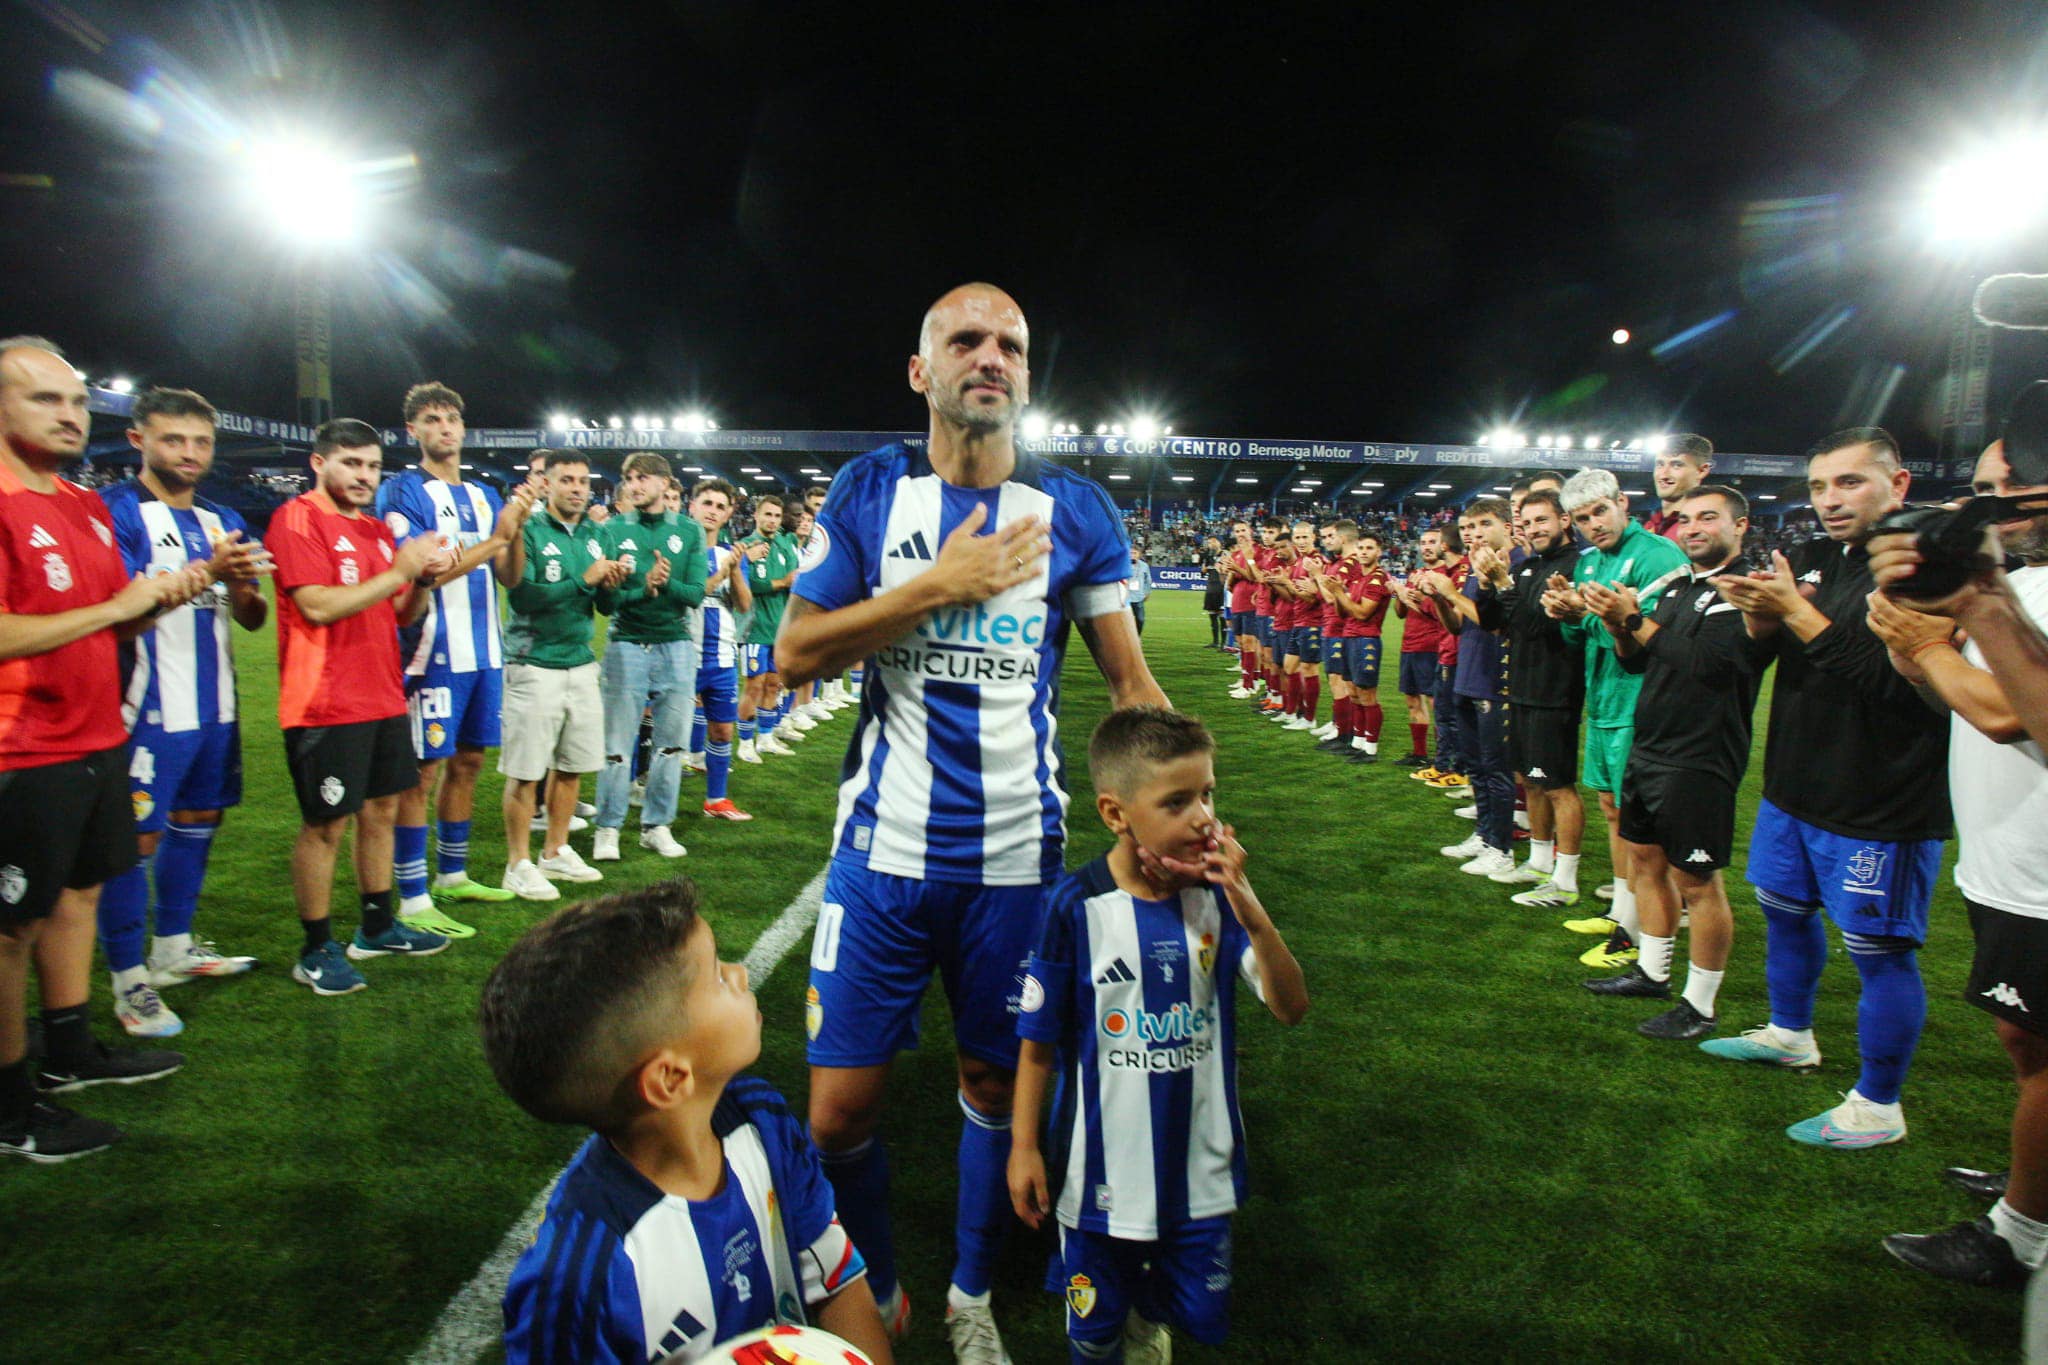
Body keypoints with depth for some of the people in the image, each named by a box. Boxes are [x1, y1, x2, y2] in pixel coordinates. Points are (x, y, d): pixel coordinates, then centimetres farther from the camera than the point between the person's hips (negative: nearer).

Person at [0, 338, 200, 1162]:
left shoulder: (87, 507, 13)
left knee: (79, 891, 18)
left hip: (97, 740, 9)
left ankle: (69, 1053, 32)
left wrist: (163, 598, 2)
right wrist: (115, 605, -19)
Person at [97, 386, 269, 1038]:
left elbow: (254, 618, 12)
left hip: (213, 704, 8)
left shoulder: (223, 520, 13)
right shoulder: (115, 510, -8)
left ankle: (173, 948, 32)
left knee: (198, 820, 16)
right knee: (136, 836, -4)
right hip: (150, 708, -7)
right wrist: (205, 572, -28)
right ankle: (129, 979, 7)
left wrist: (242, 588, -10)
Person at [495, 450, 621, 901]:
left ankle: (556, 852, 28)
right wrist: (584, 579, -21)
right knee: (526, 770, 0)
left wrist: (610, 585, -6)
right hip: (535, 665, -6)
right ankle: (519, 865, 12)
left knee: (573, 764, 13)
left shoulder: (594, 534, 11)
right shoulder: (529, 530, -8)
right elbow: (524, 596, -20)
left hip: (582, 663, 7)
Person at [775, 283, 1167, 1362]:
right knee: (840, 1110, 5)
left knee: (996, 1081, 14)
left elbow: (1130, 680, 3)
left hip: (1016, 858, 0)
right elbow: (795, 653, -5)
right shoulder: (871, 490, 0)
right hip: (884, 851, 0)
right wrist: (937, 589, -16)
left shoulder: (1075, 510, -1)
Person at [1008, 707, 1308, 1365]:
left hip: (1200, 1165, 2)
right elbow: (1039, 1039, -7)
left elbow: (1291, 1007, -12)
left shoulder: (1215, 894, -10)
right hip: (1103, 1173, -2)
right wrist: (1024, 1146, -3)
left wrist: (1250, 911, -26)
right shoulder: (1075, 907, -17)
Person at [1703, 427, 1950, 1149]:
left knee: (1879, 951, 2)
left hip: (1879, 805, -9)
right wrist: (1759, 614, -13)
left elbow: (1893, 683, -26)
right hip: (1795, 786, 9)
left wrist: (1797, 611, -24)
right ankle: (1789, 1035, 45)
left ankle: (1878, 1106, 17)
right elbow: (1763, 647, 10)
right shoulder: (1813, 558, 7)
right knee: (1784, 909, 23)